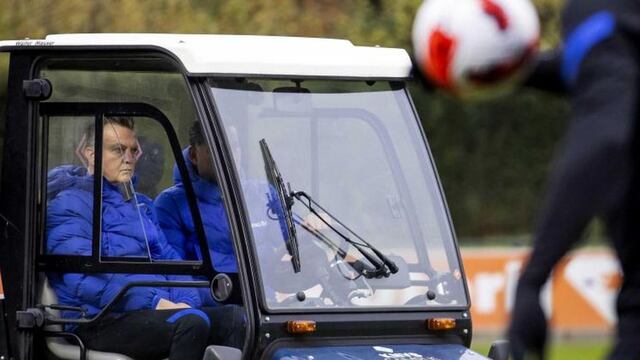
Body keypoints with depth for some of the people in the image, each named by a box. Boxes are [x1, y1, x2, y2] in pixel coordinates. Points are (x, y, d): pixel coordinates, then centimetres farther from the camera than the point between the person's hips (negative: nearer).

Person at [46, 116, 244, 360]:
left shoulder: (141, 205, 29)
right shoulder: (70, 204, -1)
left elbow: (168, 258, 22)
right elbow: (84, 277, -14)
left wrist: (185, 301, -2)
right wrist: (155, 302, -19)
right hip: (101, 321, -8)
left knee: (235, 316, -18)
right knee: (192, 322, -34)